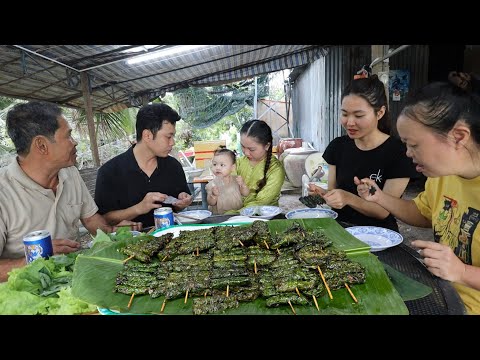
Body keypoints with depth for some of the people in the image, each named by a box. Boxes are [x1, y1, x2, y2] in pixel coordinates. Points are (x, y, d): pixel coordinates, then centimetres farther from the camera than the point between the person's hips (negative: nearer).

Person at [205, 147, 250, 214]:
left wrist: (243, 184, -12)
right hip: (219, 215, -2)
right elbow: (211, 203, -3)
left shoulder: (236, 179, 2)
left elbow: (246, 194, 5)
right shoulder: (212, 184, -3)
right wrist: (213, 195, -22)